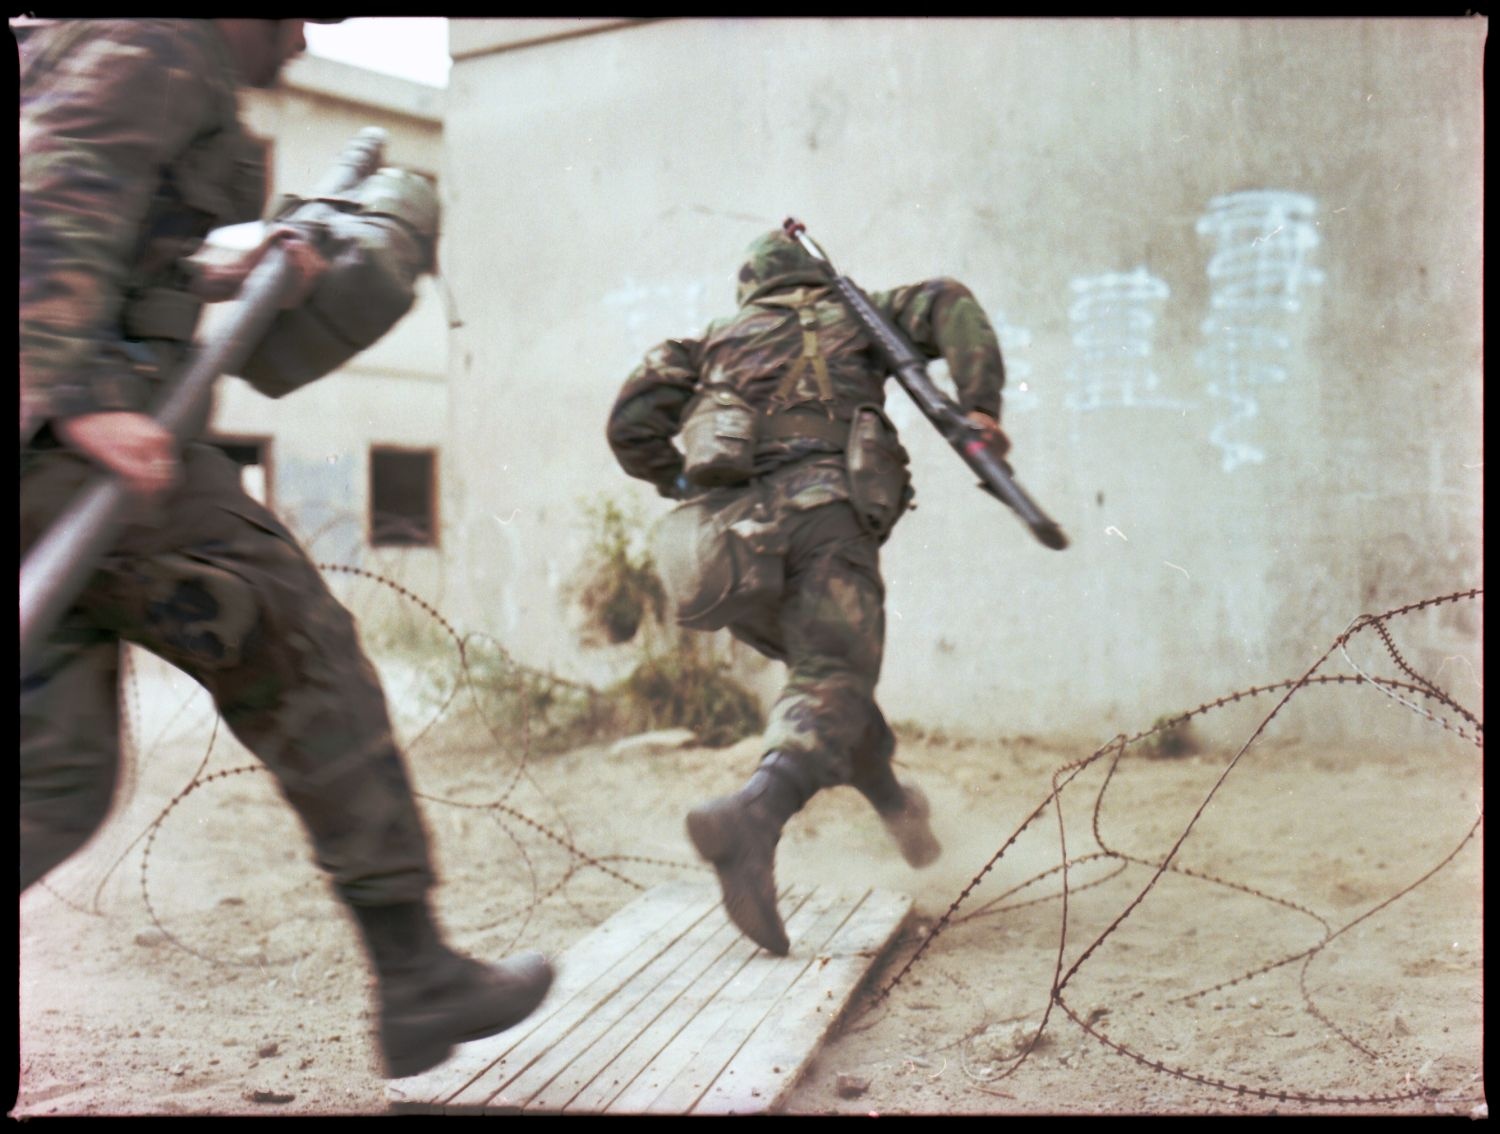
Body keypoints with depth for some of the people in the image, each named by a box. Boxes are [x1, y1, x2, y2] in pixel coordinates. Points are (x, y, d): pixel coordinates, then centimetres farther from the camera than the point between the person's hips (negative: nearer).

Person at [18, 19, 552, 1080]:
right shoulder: (165, 42, -2)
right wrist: (84, 398, -31)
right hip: (69, 450, -9)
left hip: (48, 445, 9)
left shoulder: (70, 51, 29)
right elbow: (52, 189, -20)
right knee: (312, 679, 1)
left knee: (53, 789, 5)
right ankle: (419, 982, 7)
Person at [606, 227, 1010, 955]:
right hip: (821, 509, -3)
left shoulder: (712, 342, 29)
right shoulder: (849, 315, 27)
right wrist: (981, 406, 0)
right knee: (830, 685, -15)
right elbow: (947, 305, 10)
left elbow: (631, 425, 16)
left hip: (728, 539, 4)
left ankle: (893, 801, 32)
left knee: (825, 661, 25)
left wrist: (681, 486, 30)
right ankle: (755, 815, -42)